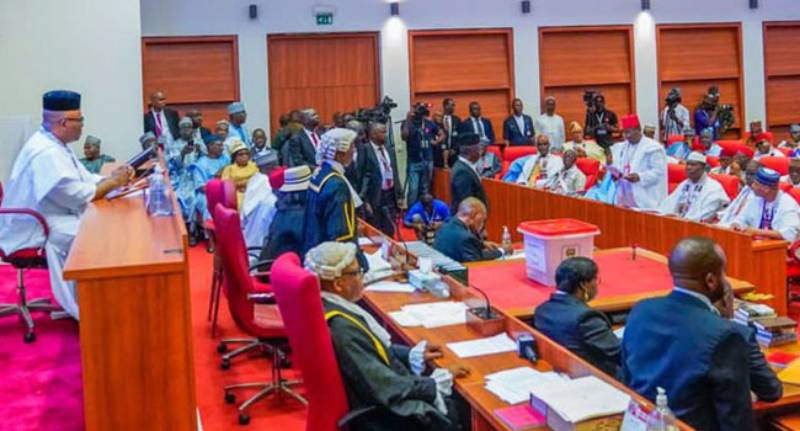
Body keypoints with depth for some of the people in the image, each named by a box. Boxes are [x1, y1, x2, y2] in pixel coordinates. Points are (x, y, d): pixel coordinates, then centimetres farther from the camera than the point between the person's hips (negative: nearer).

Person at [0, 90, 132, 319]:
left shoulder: (54, 144, 9)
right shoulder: (46, 152, -24)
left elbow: (84, 179, 12)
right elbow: (79, 196, -26)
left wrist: (112, 178, -5)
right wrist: (113, 182, -14)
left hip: (46, 219, 10)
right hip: (33, 230, -10)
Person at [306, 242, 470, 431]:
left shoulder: (331, 306, -3)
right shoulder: (341, 328, -31)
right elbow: (388, 390, -25)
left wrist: (414, 354, 6)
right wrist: (440, 381, -14)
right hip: (383, 415, -9)